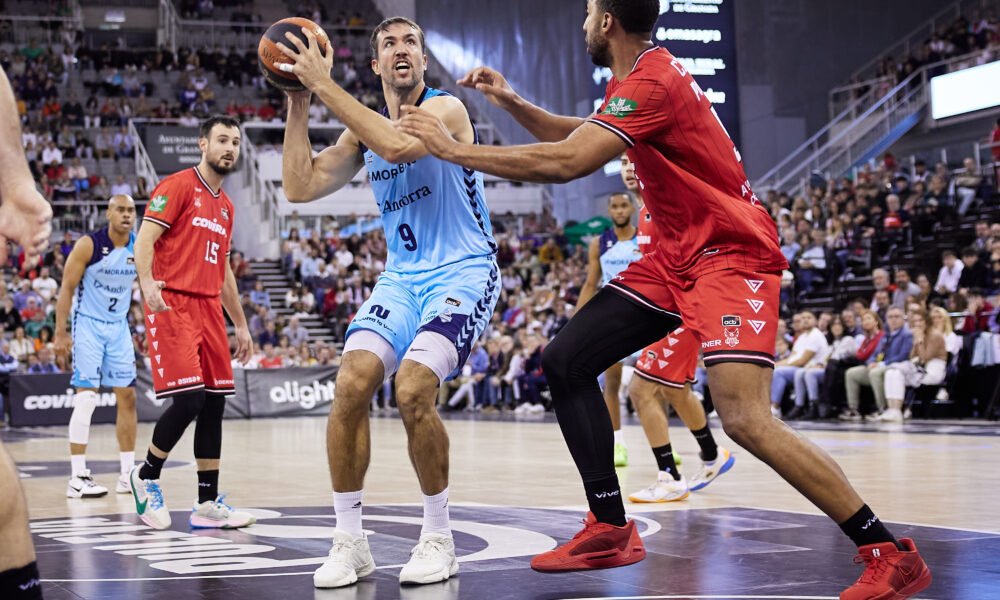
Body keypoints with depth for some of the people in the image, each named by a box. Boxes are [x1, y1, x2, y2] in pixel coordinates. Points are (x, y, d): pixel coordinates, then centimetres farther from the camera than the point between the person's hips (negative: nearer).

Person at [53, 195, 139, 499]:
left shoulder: (140, 248, -1)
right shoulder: (88, 245, -14)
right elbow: (67, 288, -11)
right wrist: (60, 332, -16)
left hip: (119, 327, 6)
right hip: (88, 325, -6)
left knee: (127, 396, 6)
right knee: (87, 397, -13)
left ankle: (128, 474, 15)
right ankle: (77, 478, -11)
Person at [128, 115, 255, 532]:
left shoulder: (225, 206, 20)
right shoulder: (178, 186, -3)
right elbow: (145, 239, -13)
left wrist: (241, 325, 24)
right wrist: (147, 283, -31)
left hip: (209, 307, 8)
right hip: (173, 304, -8)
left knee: (214, 403, 3)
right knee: (188, 398, -15)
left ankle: (208, 504, 7)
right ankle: (147, 478, 8)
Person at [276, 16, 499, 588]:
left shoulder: (446, 108, -9)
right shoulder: (365, 131, 11)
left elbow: (400, 144, -30)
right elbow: (299, 187, 4)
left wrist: (324, 84, -25)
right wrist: (299, 103, -1)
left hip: (464, 272, -6)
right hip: (402, 277, 6)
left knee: (413, 388, -26)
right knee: (352, 384, -17)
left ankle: (439, 539, -7)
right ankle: (350, 541, -6)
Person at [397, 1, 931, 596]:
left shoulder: (652, 82, -20)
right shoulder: (639, 78, 12)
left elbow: (565, 163, -29)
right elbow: (580, 137, 30)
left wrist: (455, 149, -20)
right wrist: (514, 104, 14)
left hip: (732, 253, -10)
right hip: (678, 253, 10)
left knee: (745, 418, -24)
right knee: (566, 360, 4)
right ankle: (611, 530, 10)